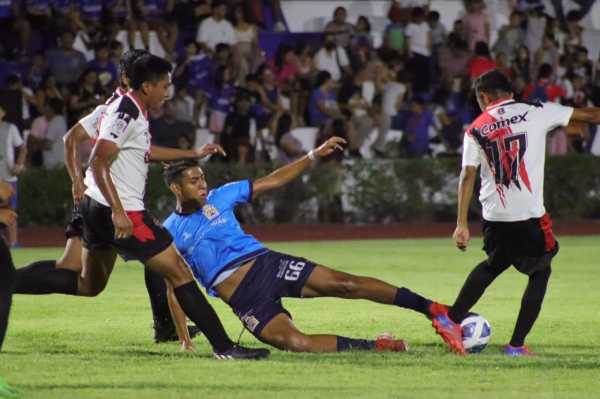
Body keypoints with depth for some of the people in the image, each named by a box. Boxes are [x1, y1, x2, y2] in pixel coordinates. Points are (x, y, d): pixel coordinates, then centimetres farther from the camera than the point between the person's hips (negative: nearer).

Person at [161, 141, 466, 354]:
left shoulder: (219, 197, 8)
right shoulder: (169, 234, 4)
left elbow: (272, 182, 12)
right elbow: (173, 291, 9)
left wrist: (314, 156, 4)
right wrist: (185, 341, 4)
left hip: (264, 263, 2)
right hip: (243, 296, -2)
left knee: (344, 284, -12)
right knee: (294, 342, -26)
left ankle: (434, 311, -11)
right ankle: (374, 347, -13)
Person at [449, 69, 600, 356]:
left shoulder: (476, 130, 6)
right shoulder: (536, 112, 1)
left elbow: (468, 175, -1)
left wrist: (462, 224, -3)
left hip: (494, 218, 3)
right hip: (530, 214, -3)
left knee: (494, 264, 29)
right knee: (540, 273, 16)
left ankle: (451, 320, 23)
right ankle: (516, 345, 9)